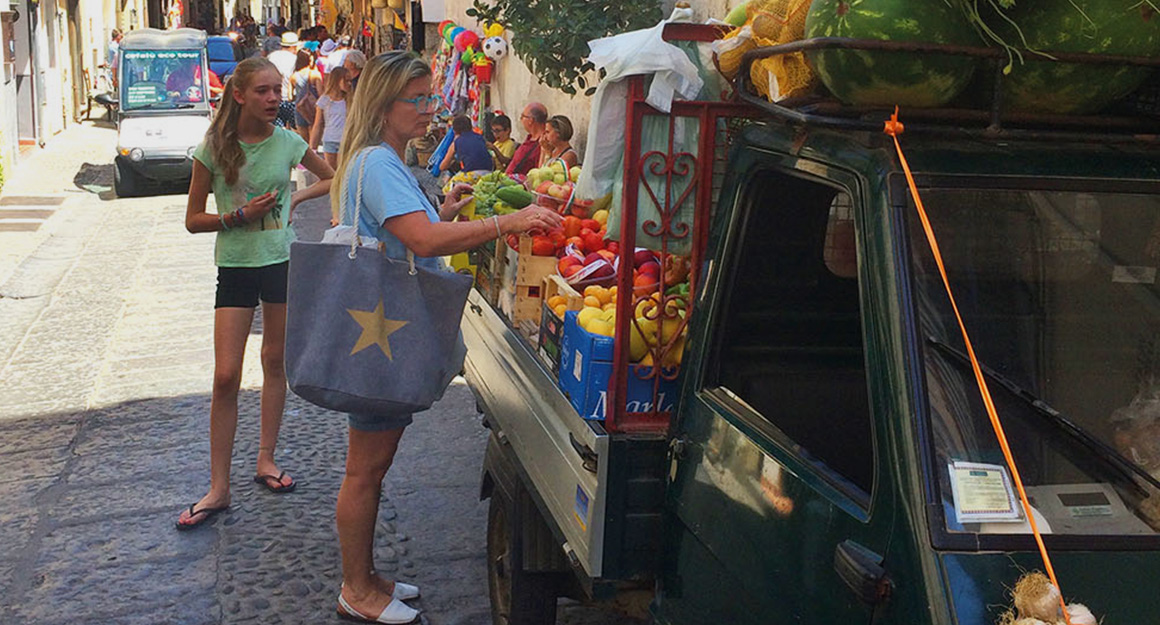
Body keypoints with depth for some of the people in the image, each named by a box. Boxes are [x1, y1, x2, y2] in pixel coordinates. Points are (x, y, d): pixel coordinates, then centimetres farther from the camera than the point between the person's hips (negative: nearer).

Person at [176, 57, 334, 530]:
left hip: (283, 261, 2)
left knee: (275, 362, 12)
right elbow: (193, 220, -3)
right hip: (236, 266, -2)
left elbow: (331, 178, 16)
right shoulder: (214, 149, -7)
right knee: (226, 377, -7)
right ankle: (218, 488, 1)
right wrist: (240, 216, -17)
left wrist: (295, 198, 0)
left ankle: (266, 459, 28)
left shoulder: (287, 143, -2)